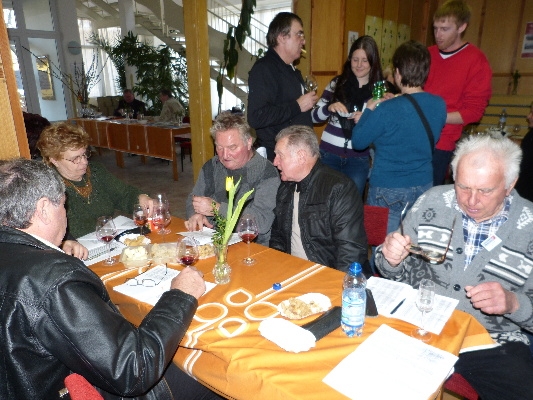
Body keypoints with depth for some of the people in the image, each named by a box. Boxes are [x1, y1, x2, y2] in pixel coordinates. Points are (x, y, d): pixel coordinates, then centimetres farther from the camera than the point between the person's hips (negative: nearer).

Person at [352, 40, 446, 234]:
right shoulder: (440, 105, -3)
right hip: (424, 187, 6)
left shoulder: (387, 110, -22)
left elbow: (358, 142, -11)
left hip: (388, 191, -6)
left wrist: (369, 110, 2)